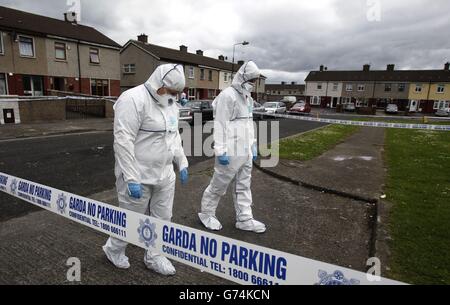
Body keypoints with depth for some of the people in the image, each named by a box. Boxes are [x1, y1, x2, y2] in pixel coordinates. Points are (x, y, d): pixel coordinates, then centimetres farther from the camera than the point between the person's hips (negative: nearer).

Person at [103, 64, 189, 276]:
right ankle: (113, 249, 40)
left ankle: (153, 257, 36)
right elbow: (123, 142, -22)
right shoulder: (133, 100, -17)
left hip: (165, 175, 8)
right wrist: (131, 179, -23)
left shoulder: (170, 103, 9)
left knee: (162, 218, 15)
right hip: (139, 177, -7)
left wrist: (182, 163, 16)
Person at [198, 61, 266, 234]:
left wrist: (253, 146, 18)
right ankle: (206, 213, 26)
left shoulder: (248, 98, 15)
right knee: (219, 185, 6)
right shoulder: (227, 96, -13)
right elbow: (220, 125, -17)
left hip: (245, 152, 9)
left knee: (243, 187, 14)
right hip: (231, 152, -8)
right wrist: (221, 151, -20)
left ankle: (245, 219, 25)